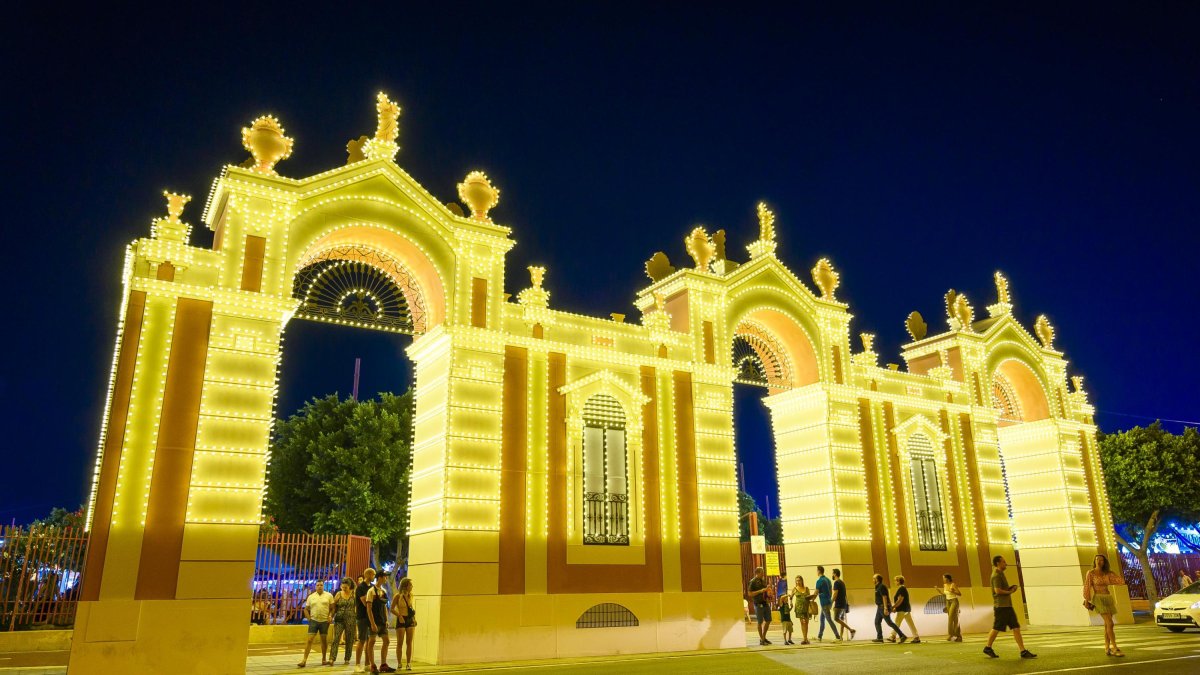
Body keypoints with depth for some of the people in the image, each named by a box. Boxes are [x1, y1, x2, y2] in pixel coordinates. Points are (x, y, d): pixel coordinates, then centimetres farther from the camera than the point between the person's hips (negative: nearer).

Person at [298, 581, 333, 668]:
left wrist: (330, 617, -7)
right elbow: (306, 609, 10)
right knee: (309, 640, -6)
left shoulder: (329, 595, 1)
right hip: (313, 621, 0)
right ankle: (304, 660, -5)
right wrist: (309, 618, 0)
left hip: (324, 621, 0)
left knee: (324, 640, 8)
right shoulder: (311, 597, 5)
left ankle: (323, 660, 19)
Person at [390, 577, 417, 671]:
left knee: (409, 642, 4)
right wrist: (399, 615, -19)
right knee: (400, 643, 1)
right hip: (401, 620, -5)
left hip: (410, 620, 5)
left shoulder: (410, 595, 8)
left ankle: (409, 663, 9)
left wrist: (414, 617, 5)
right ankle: (399, 663, 8)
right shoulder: (398, 596, -7)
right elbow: (392, 609, -7)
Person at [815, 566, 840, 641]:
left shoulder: (819, 581, -14)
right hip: (829, 602, 9)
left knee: (829, 620, -6)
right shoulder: (828, 580, 12)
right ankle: (819, 637, 19)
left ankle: (838, 636, -7)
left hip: (824, 603, -9)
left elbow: (816, 593, -14)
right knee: (822, 619, 14)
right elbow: (831, 591, 17)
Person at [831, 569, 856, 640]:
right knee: (841, 620, 9)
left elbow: (835, 594, -18)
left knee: (836, 618, -12)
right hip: (844, 604, 9)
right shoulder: (842, 582, 17)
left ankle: (851, 630, -18)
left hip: (839, 604, -9)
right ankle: (841, 637, 8)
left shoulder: (836, 582, -12)